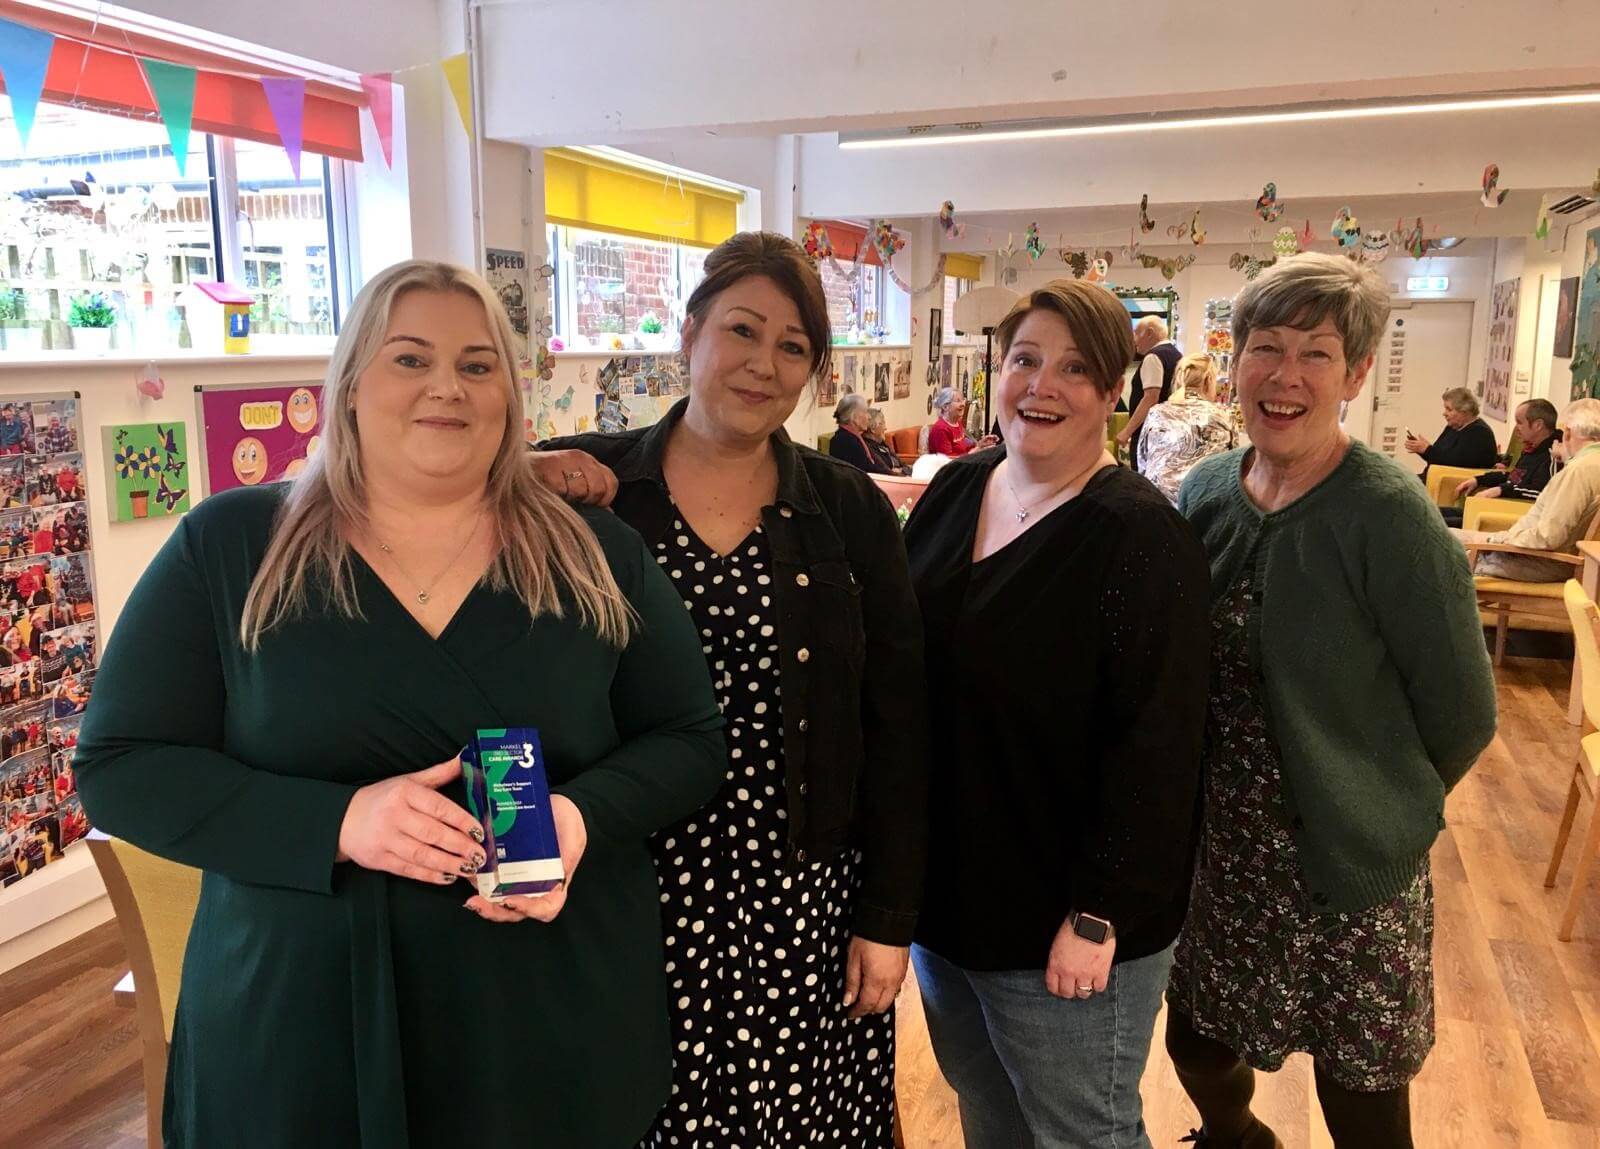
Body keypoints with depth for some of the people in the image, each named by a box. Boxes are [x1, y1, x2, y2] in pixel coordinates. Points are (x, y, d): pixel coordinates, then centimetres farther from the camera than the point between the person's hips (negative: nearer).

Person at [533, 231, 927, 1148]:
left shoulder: (852, 513, -1)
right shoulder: (587, 487, -3)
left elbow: (896, 729, 2)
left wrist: (889, 919, 1)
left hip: (801, 904, 1)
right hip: (629, 899, 0)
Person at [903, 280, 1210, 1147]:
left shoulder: (1142, 536, -18)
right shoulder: (954, 492, 2)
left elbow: (1155, 747, -21)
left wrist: (1099, 914, -20)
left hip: (1061, 919, -6)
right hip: (945, 893, 7)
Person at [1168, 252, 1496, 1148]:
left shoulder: (1388, 515, -18)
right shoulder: (1208, 492, -2)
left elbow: (1462, 715, -10)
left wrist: (1379, 813, 1)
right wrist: (1217, 798, 5)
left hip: (1350, 871, -4)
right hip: (1215, 852, 5)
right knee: (1197, 1047, 20)